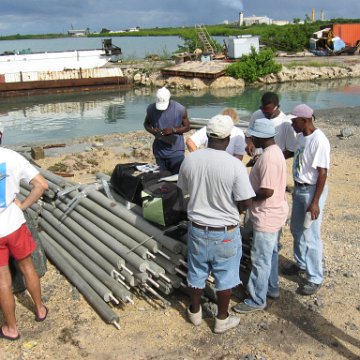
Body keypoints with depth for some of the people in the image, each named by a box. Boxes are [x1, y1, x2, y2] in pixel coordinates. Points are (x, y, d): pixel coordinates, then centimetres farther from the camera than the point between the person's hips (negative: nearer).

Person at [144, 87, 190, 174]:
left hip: (176, 151, -3)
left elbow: (187, 127, -1)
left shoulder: (180, 109, -10)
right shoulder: (151, 109, -2)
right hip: (159, 151, 3)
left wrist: (173, 130, -18)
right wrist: (151, 130, -10)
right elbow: (146, 123, 13)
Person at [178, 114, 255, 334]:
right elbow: (245, 203, -16)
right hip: (225, 232, -3)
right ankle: (222, 320, 32)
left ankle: (195, 312, 40)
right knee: (225, 277, 16)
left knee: (197, 273, 21)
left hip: (197, 228, 3)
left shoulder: (190, 160, -10)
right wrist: (231, 208, 5)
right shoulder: (235, 165, -21)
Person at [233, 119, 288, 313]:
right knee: (271, 254, 23)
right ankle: (272, 288, 38)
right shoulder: (274, 151, 7)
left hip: (267, 217, -10)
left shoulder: (268, 158, -26)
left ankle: (257, 300, 15)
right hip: (274, 213, 10)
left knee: (260, 260, 3)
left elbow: (267, 191, -28)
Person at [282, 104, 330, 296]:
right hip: (299, 188, 9)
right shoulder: (302, 136, 4)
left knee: (310, 236, -1)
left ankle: (315, 278, 13)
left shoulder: (319, 141, -23)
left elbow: (322, 173, -22)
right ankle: (301, 263, 41)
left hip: (312, 191, -9)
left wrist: (315, 202, -21)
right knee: (296, 230, 21)